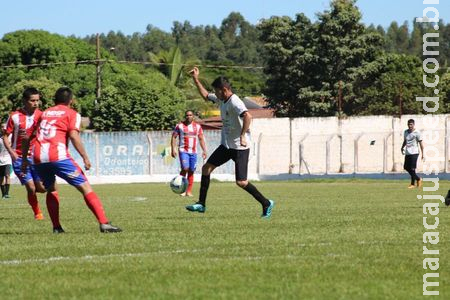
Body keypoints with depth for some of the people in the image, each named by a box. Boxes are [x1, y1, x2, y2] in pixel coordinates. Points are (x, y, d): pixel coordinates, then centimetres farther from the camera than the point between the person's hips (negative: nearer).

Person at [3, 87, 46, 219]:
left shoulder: (41, 115, 0)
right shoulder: (15, 117, -6)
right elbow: (5, 136, -1)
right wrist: (11, 152, -14)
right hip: (20, 158, -2)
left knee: (41, 188, -6)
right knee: (31, 187, -9)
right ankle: (37, 213, 12)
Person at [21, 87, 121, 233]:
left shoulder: (44, 113, 25)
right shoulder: (72, 114, 10)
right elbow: (74, 136, -6)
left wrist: (24, 159, 30)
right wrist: (85, 157, -4)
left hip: (38, 158, 5)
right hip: (58, 156, -5)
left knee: (51, 190, 27)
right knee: (85, 187, -3)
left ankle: (56, 227, 17)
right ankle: (104, 223, -14)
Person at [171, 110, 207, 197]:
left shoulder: (198, 126, 11)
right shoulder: (179, 126, 2)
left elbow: (201, 139, 15)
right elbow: (174, 137, 2)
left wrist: (204, 151, 7)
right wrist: (173, 149, -9)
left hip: (193, 152, 4)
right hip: (183, 151, -4)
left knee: (191, 171, 2)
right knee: (185, 168, -19)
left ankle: (189, 191, 6)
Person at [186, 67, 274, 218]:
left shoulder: (235, 102, -21)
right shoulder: (221, 100, 7)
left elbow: (247, 116, -37)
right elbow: (205, 95, 26)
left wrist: (243, 136, -38)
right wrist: (196, 79, 22)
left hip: (240, 147, -9)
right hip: (226, 145, 9)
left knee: (241, 182, -11)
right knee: (206, 168, 6)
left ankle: (266, 204, 3)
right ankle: (201, 204, 13)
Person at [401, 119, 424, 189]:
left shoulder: (417, 132, -7)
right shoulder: (406, 132, 11)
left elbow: (420, 143, -6)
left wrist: (422, 154, -9)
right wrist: (402, 147, 8)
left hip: (414, 153, -7)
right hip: (407, 153, 7)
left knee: (412, 168, -9)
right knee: (406, 167, 7)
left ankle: (413, 184, 1)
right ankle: (418, 179, 22)